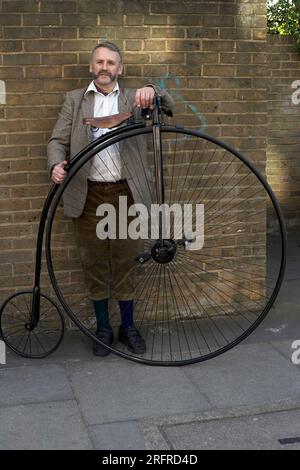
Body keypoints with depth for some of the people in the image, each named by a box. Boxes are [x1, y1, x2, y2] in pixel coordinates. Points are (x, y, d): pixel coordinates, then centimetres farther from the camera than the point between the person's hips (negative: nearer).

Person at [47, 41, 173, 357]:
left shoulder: (133, 98, 9)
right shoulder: (74, 100, 9)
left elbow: (167, 105, -6)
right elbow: (58, 140, 3)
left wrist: (152, 91, -29)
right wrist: (56, 164, -19)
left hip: (124, 192, 0)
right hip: (87, 194, 1)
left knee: (124, 262, 7)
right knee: (94, 262, 7)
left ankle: (128, 326, 21)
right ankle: (103, 327, 21)